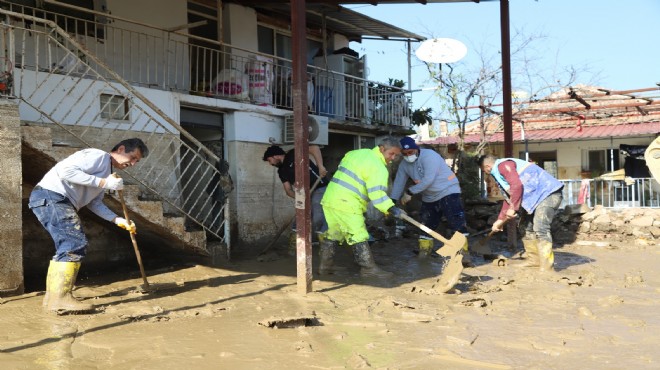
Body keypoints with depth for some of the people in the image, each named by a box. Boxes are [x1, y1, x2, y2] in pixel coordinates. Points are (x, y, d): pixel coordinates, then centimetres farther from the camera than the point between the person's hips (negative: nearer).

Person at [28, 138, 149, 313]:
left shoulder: (106, 171, 22)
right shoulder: (99, 156, -10)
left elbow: (94, 203, 21)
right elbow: (65, 170, -22)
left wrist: (117, 220, 10)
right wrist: (103, 183, -22)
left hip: (58, 201, 11)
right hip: (50, 195, -11)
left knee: (67, 246, 14)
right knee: (75, 244, -16)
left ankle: (52, 296, 19)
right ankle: (60, 298, -17)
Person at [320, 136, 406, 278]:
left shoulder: (357, 153, 15)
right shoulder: (378, 167, -12)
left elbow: (342, 166, 23)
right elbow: (377, 194, -21)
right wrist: (391, 209, -22)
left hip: (330, 198, 9)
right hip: (346, 204, -9)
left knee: (333, 234, 18)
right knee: (358, 236, -4)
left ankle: (326, 265, 24)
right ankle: (369, 268, 0)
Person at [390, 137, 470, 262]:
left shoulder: (429, 156, -23)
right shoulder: (404, 165, 0)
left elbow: (428, 179, -31)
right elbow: (398, 183, -1)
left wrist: (410, 192, -28)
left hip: (448, 192, -7)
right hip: (429, 197, 7)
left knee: (457, 222, -16)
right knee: (426, 224, 12)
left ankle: (462, 252, -16)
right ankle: (424, 250, 24)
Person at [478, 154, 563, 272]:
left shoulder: (503, 165, -10)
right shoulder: (499, 173, 23)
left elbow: (517, 185, -24)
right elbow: (508, 199, 28)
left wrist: (513, 208, -16)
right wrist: (500, 220, 27)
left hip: (548, 193, -11)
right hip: (538, 196, 11)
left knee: (540, 229, -18)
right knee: (528, 227, 17)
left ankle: (546, 267, -19)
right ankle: (534, 260, 26)